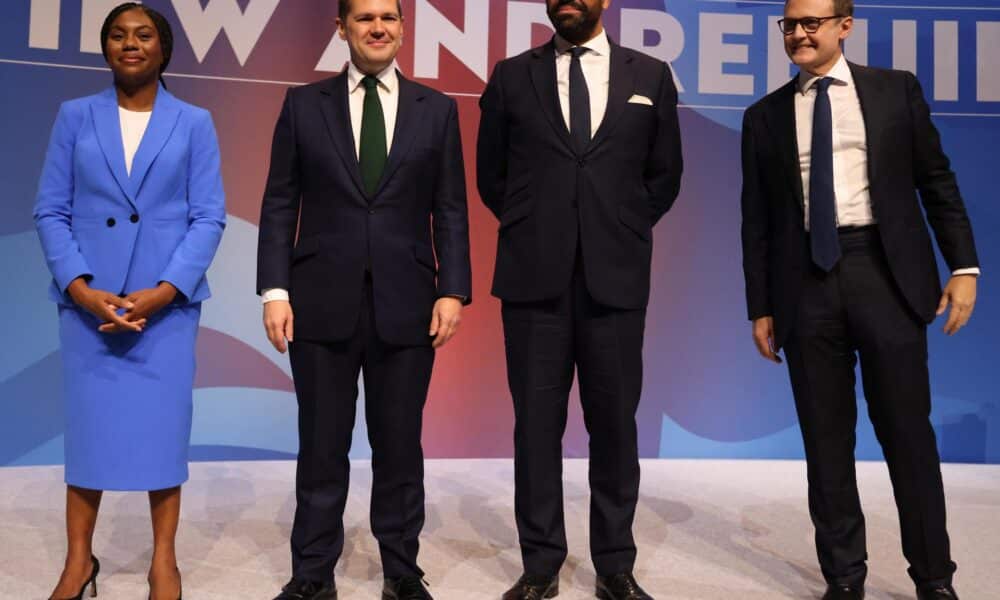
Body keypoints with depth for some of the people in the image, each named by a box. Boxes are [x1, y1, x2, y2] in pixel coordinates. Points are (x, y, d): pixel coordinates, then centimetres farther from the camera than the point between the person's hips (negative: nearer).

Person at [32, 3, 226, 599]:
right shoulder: (75, 116, 7)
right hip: (87, 300, 1)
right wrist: (80, 288, -11)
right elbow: (51, 211, 3)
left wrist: (162, 292, -13)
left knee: (162, 426, 3)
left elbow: (209, 217, -1)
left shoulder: (194, 123, 4)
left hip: (167, 301, -1)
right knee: (88, 425, 6)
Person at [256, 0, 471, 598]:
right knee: (322, 446, 8)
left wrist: (453, 289, -4)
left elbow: (450, 210, 5)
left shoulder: (437, 109, 8)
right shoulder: (304, 104, 7)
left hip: (406, 304, 0)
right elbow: (280, 205, 4)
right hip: (323, 302, 0)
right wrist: (275, 289, -4)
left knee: (400, 446, 9)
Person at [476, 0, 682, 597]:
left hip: (615, 277, 0)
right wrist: (530, 231, 10)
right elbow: (491, 173, 15)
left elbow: (664, 174, 14)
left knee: (615, 421, 6)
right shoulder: (511, 76, 8)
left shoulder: (651, 76, 9)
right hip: (534, 276, 0)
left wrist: (623, 233, 9)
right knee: (537, 421, 4)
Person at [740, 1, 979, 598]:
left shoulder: (897, 90, 7)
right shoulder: (765, 116, 10)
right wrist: (761, 307, 6)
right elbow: (758, 221, 9)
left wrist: (963, 264, -2)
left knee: (908, 432, 3)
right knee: (826, 438, 6)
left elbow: (938, 182, 6)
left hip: (886, 272, -1)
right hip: (808, 282, 2)